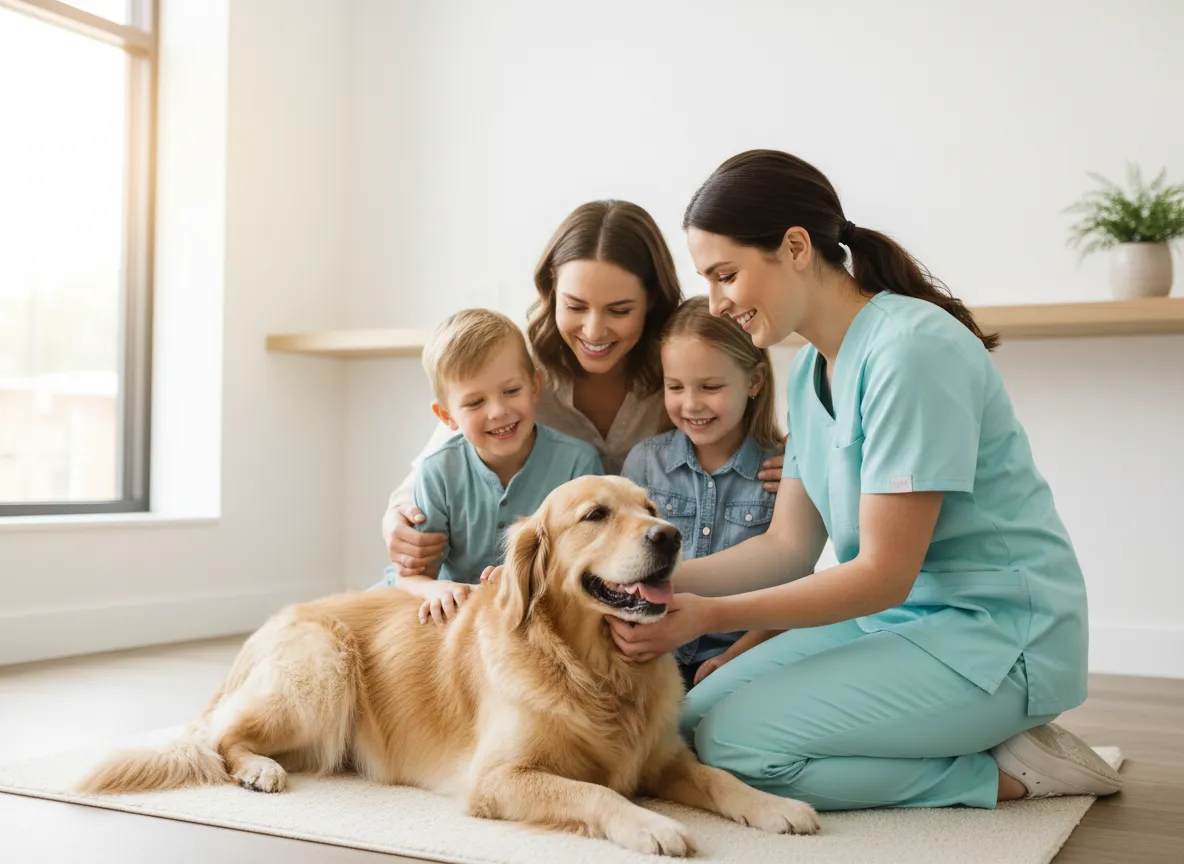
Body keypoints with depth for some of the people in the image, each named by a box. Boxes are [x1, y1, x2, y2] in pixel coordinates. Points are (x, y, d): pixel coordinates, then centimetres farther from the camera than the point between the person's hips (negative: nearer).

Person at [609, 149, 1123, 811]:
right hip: (894, 617, 9)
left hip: (996, 633, -9)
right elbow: (789, 547, 8)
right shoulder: (811, 370, 8)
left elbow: (885, 573, -20)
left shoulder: (912, 349, -21)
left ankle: (1009, 770, -6)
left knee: (736, 743, -18)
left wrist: (710, 615, -23)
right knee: (693, 719, 0)